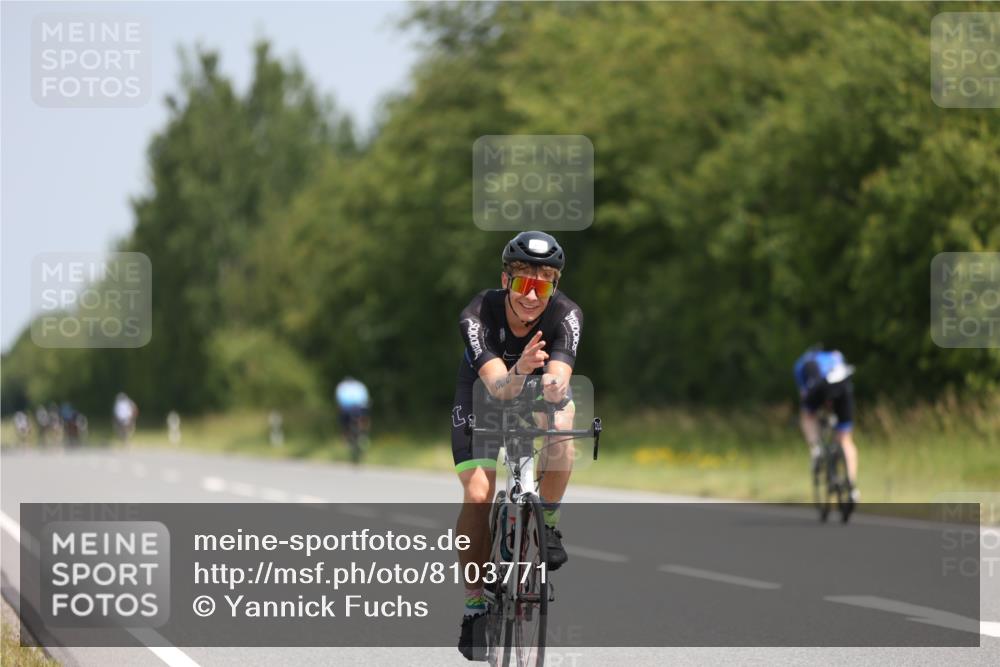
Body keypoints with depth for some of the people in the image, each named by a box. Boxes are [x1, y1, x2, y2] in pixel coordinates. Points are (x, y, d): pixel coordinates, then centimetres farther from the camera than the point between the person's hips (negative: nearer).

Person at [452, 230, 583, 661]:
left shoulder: (565, 316, -29)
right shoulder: (477, 316, -33)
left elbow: (560, 376, -44)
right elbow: (498, 386, -45)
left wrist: (553, 386, -68)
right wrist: (519, 372, -67)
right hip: (485, 395, -1)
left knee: (560, 428, -34)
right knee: (477, 496, -19)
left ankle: (547, 523, -11)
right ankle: (475, 605, -5)